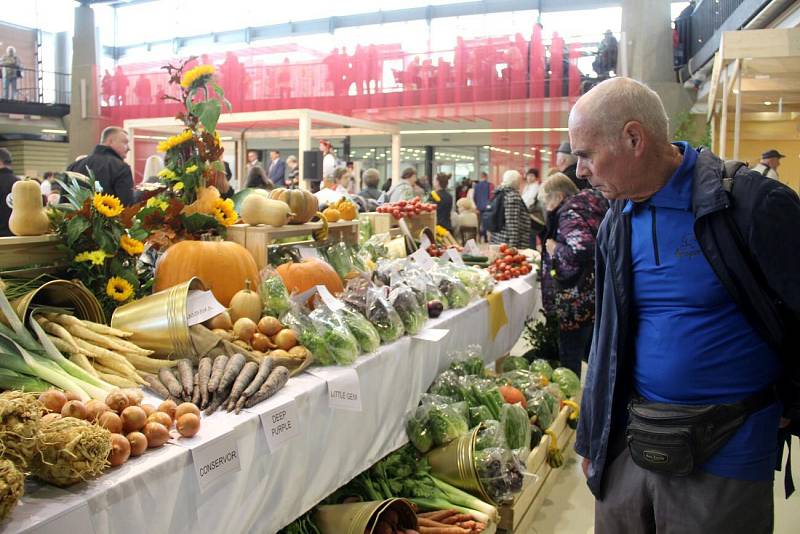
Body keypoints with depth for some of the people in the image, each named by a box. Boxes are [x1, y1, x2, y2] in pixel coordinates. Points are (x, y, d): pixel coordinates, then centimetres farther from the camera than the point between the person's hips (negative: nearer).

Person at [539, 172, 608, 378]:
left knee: (570, 361, 0)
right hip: (594, 299, 10)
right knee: (593, 356, 19)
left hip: (578, 303, -10)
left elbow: (580, 250, -33)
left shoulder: (570, 213, -16)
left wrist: (554, 249, -16)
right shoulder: (589, 208, 11)